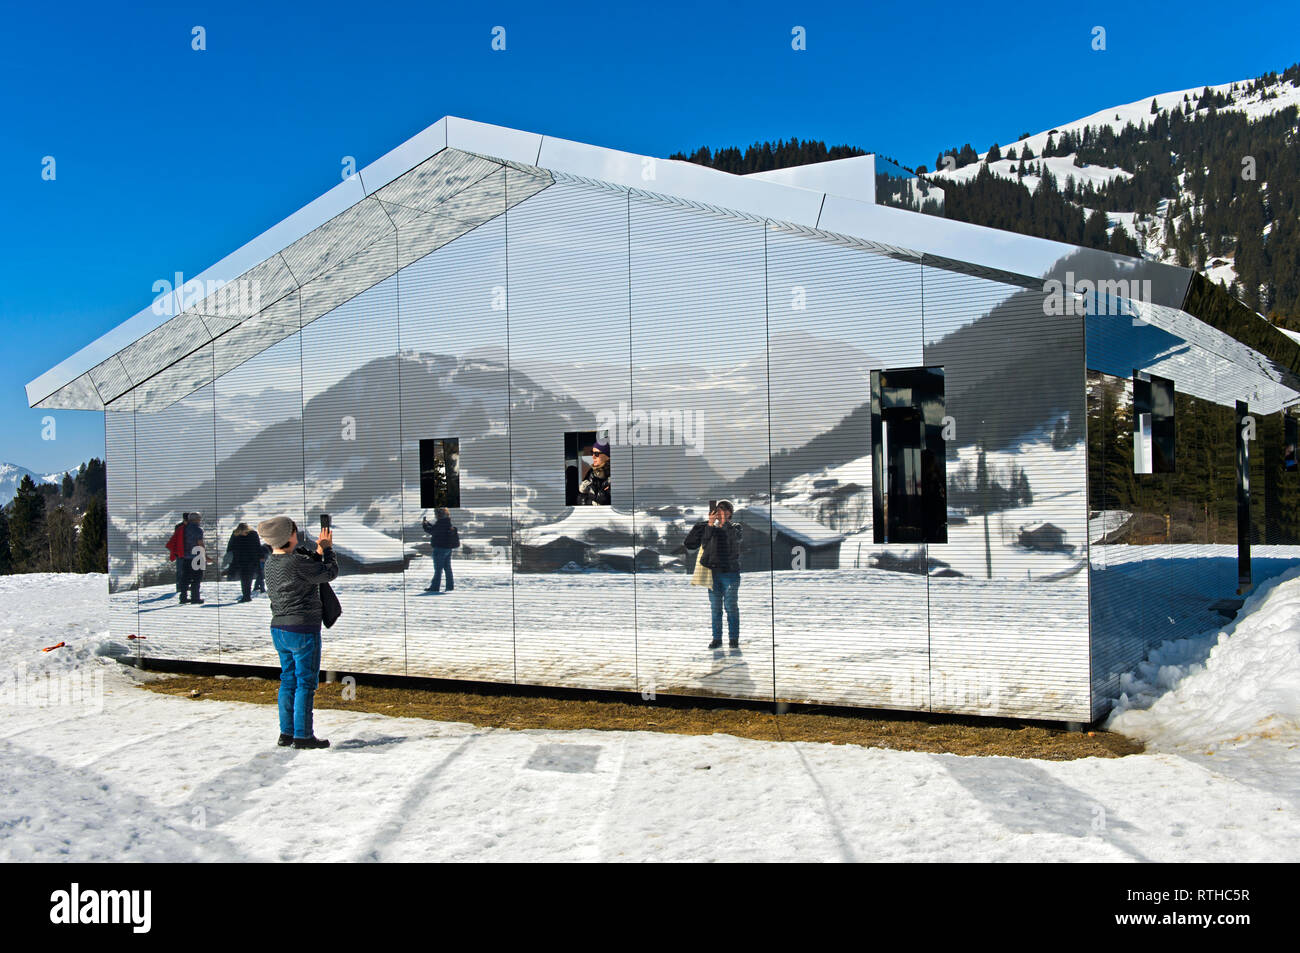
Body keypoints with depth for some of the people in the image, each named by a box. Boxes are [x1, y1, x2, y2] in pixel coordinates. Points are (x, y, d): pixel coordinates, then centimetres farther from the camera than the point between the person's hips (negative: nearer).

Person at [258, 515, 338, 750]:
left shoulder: (271, 561, 5)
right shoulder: (297, 562, -20)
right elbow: (331, 572, -7)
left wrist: (319, 552, 9)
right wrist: (328, 549, 5)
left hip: (279, 628, 8)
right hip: (303, 629, -8)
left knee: (288, 680, 16)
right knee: (306, 682, 1)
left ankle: (286, 732, 21)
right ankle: (303, 735, 5)